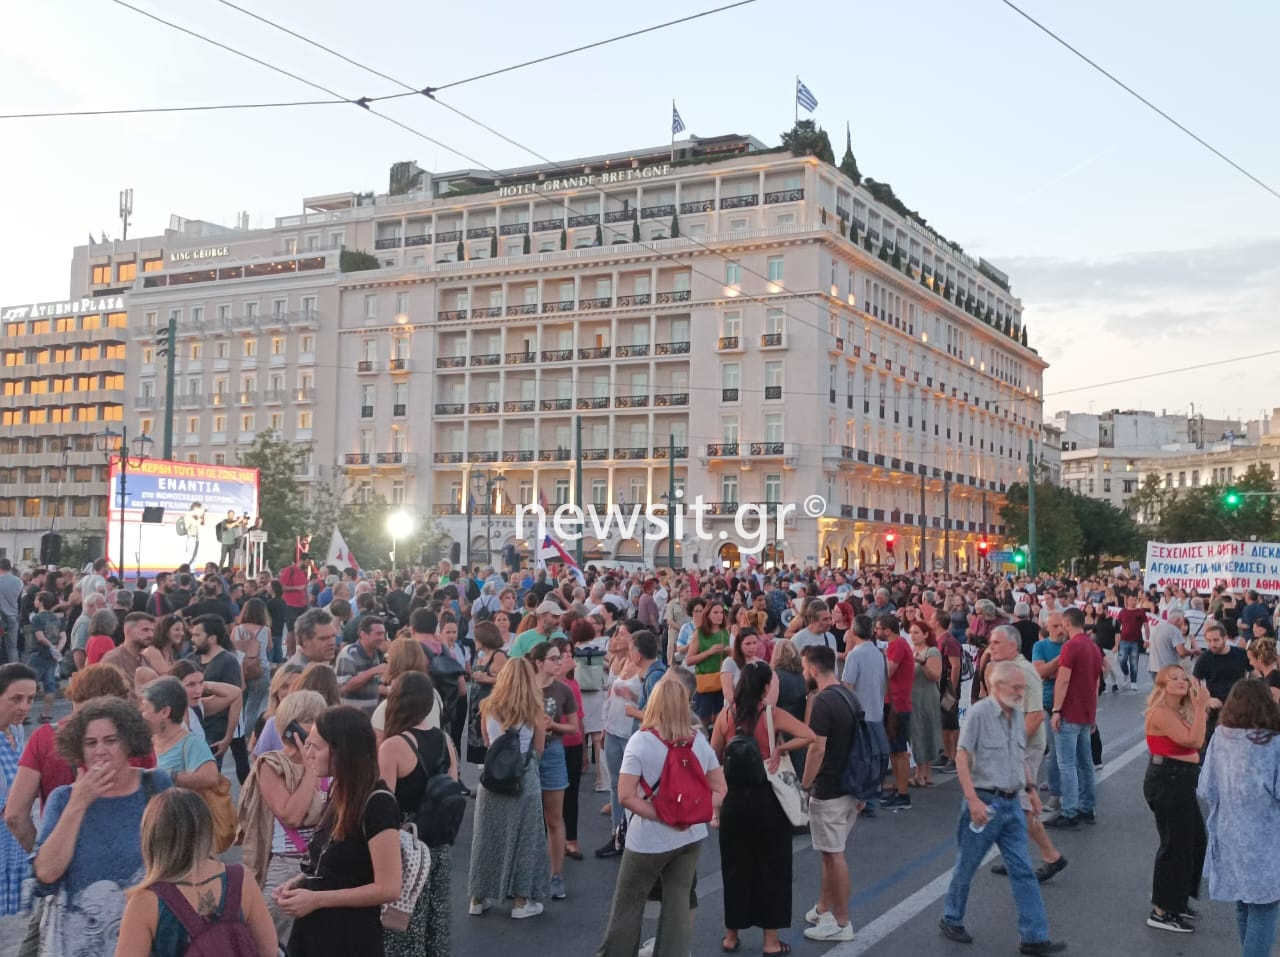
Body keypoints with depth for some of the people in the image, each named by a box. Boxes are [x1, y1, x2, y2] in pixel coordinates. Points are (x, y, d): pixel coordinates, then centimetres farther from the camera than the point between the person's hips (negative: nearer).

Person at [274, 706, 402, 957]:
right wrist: (299, 882, 2)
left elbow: (388, 888, -21)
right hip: (312, 929, 8)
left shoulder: (377, 803, -20)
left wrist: (317, 899, -18)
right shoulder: (337, 792, 6)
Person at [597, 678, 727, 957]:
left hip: (650, 839, -4)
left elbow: (626, 796, -20)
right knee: (678, 903, 12)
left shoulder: (641, 741, -15)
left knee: (628, 903, 13)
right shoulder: (700, 742, -1)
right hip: (691, 837, 4)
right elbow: (720, 790, 6)